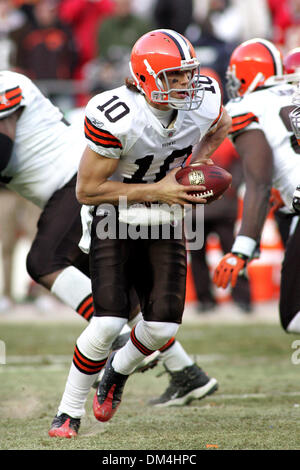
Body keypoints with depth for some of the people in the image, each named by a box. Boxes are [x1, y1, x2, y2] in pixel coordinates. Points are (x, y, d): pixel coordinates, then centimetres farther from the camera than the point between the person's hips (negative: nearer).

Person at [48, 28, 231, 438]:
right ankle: (69, 411, 4)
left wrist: (198, 164, -5)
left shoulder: (204, 103, -14)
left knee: (163, 327, -5)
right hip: (114, 218, -5)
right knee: (109, 322, -17)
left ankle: (118, 370, 30)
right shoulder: (117, 118, -29)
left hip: (164, 219, 5)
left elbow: (220, 128, 14)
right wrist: (156, 190, -24)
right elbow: (87, 190, -22)